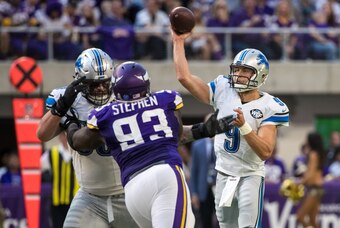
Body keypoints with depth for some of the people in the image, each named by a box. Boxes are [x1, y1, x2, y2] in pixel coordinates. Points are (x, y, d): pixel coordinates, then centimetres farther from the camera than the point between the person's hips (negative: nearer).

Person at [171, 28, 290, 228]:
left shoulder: (269, 107, -13)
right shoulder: (224, 91, -1)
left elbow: (266, 152, -22)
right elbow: (185, 77, -4)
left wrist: (244, 126, -33)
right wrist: (178, 42, -3)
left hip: (251, 176, -5)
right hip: (224, 176, 5)